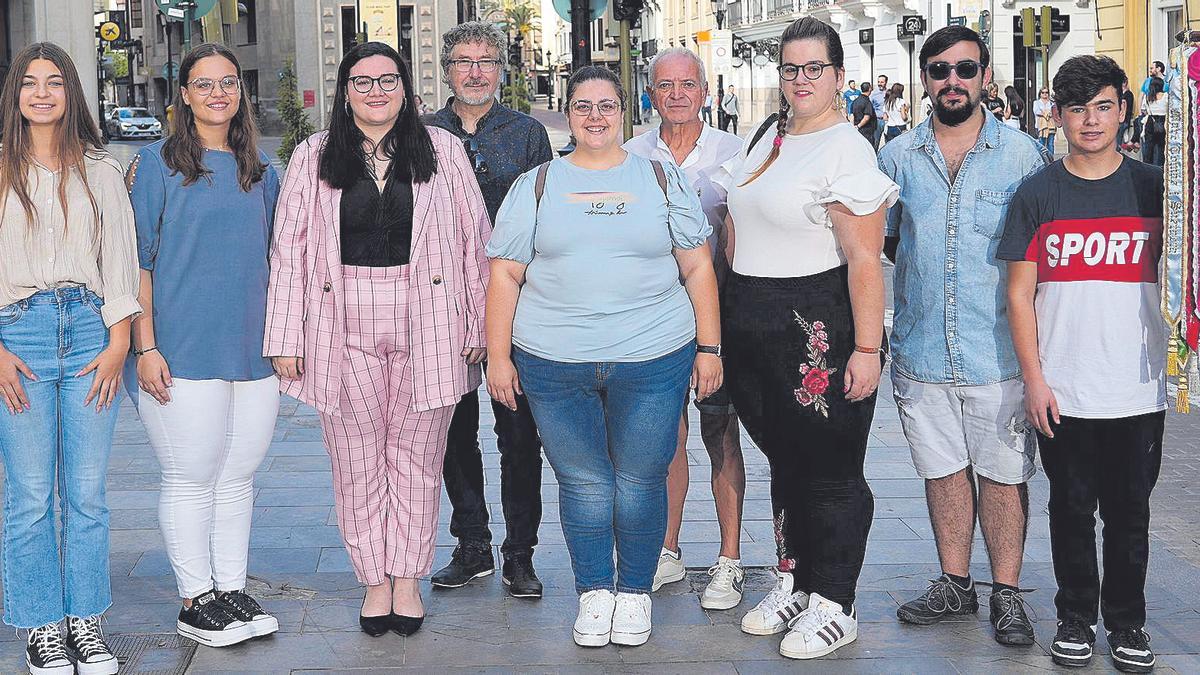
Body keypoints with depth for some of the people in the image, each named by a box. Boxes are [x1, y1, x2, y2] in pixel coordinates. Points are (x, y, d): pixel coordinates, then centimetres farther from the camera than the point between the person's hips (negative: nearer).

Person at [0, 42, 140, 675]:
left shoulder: (99, 171, 12)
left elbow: (120, 260, 9)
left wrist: (118, 345, -1)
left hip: (89, 327, 1)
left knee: (87, 493, 3)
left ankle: (86, 621, 13)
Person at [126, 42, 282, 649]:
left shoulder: (260, 170, 12)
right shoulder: (157, 164, -3)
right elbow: (138, 261, -5)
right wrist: (146, 347, -12)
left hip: (254, 353, 5)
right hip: (183, 352, -5)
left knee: (238, 478, 10)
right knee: (191, 480, 1)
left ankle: (232, 590, 19)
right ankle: (196, 600, 11)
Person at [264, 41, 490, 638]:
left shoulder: (442, 151, 5)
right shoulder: (314, 157, 5)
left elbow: (475, 239, 5)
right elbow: (290, 248, 3)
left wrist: (480, 325, 1)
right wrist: (287, 338, -3)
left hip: (426, 327, 0)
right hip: (346, 328, 0)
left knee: (416, 458, 7)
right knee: (358, 461, 5)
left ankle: (408, 578, 18)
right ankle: (374, 581, 17)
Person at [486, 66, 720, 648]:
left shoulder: (663, 179, 9)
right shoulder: (536, 185, 9)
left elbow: (697, 268, 9)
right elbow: (505, 275, 7)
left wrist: (708, 347, 4)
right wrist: (498, 357, 2)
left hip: (652, 359, 0)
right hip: (553, 363, 1)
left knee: (640, 479, 3)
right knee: (583, 480, 4)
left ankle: (635, 592, 19)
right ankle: (594, 593, 18)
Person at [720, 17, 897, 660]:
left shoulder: (845, 150, -13)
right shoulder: (769, 137, 13)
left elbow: (864, 260, -19)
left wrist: (866, 348, -23)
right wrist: (735, 306, 20)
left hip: (817, 329, -8)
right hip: (751, 327, 8)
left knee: (830, 472, 1)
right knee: (784, 461, 18)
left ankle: (834, 606, 11)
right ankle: (793, 583, 31)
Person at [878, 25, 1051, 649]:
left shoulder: (1022, 154, 0)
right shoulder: (898, 157, 6)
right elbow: (886, 240, 18)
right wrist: (926, 277, 6)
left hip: (998, 353, -2)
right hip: (921, 352, 3)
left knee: (1003, 474, 2)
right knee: (943, 471, 12)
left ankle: (1007, 595, 15)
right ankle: (955, 585, 26)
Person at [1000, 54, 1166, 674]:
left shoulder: (1152, 187, 4)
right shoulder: (1037, 194, 2)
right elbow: (1019, 293, 1)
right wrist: (1033, 378, -5)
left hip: (1137, 389, 1)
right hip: (1062, 391, 0)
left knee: (1129, 512, 9)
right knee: (1072, 508, 10)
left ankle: (1127, 623, 23)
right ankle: (1075, 618, 24)